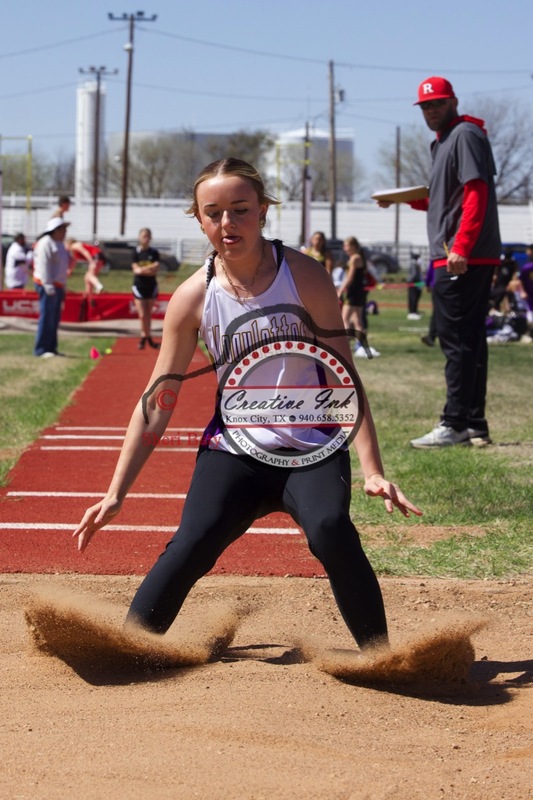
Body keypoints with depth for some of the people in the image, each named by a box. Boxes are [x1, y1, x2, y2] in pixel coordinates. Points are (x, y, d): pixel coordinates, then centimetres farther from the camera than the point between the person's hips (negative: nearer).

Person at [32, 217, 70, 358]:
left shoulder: (60, 244, 19)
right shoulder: (46, 243, -12)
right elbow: (43, 266, -19)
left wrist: (62, 287, 22)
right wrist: (48, 285, -25)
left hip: (57, 286, 10)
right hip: (47, 285, -10)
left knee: (55, 319, 12)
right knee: (46, 318, -11)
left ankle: (51, 348, 18)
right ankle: (41, 350, -9)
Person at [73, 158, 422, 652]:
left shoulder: (304, 276, -8)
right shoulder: (194, 297, -3)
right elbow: (158, 401, 3)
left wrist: (372, 470, -15)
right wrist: (116, 493, 0)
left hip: (312, 448, -1)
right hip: (234, 452, 2)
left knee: (331, 529, -30)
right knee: (191, 546, -23)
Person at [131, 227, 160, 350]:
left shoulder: (154, 252, 2)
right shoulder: (136, 253, -2)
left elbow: (155, 271, -7)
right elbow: (136, 270, -11)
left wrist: (142, 269, -18)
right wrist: (150, 268, -17)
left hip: (151, 286, 2)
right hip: (139, 286, -2)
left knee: (148, 314, 8)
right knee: (142, 315, -7)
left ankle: (145, 337, 16)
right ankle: (147, 338, 2)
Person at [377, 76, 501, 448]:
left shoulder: (466, 135, -8)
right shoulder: (443, 142, 22)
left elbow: (476, 194, -18)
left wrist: (460, 248, -25)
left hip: (463, 260, -10)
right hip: (466, 260, 10)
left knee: (457, 341, -10)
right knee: (470, 341, 10)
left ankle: (455, 424, -10)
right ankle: (475, 425, 14)